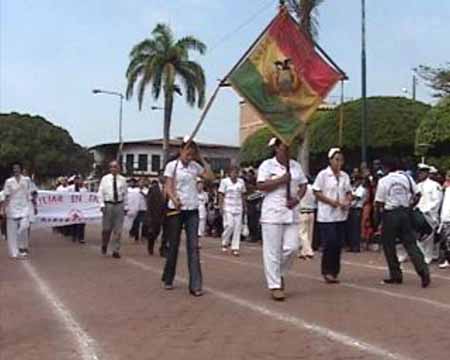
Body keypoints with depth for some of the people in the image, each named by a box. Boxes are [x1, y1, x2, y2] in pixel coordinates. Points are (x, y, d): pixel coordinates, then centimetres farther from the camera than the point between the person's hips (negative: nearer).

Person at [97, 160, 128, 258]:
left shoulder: (122, 180, 5)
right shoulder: (105, 179, 2)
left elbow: (125, 194, 9)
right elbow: (100, 192, 1)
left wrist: (126, 206, 6)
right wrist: (102, 204, -8)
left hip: (119, 205, 1)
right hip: (108, 205, -1)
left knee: (118, 230, 0)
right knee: (106, 228, 5)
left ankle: (116, 250, 8)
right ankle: (104, 246, 31)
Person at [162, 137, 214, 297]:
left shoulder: (195, 166, 9)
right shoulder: (172, 166, -4)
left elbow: (210, 177, 2)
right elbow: (168, 188, -11)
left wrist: (202, 159, 3)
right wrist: (174, 199, -30)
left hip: (192, 210, 3)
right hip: (176, 210, -3)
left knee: (193, 247, -3)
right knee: (173, 245, 8)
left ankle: (195, 285, -4)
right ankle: (168, 279, 26)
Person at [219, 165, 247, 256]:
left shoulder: (241, 182, 9)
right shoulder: (224, 181, -1)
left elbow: (242, 195, 14)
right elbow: (221, 195, -2)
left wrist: (244, 207, 10)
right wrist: (221, 207, -9)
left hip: (238, 208, 4)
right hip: (228, 208, -4)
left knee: (238, 227, -2)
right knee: (229, 225, -12)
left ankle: (235, 248, 3)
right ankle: (224, 243, 12)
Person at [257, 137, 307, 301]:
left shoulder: (296, 165, 12)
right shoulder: (267, 165, -3)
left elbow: (303, 185, 14)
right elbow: (261, 186, -13)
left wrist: (297, 198, -4)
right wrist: (281, 180, -18)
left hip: (292, 213, 5)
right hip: (273, 214, -5)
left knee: (292, 248, 0)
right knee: (273, 251, -2)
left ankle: (280, 274, 26)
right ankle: (275, 286, 7)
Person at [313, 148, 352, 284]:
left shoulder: (345, 176, 11)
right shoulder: (323, 174, -5)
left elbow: (349, 192, 17)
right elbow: (316, 192, -8)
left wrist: (348, 201, -5)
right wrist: (330, 201, -17)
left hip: (341, 215, 5)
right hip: (326, 215, -5)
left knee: (338, 244, 6)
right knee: (329, 243, -9)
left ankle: (334, 272, 16)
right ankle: (327, 271, 3)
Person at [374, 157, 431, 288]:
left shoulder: (383, 181, -7)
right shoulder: (407, 177, 4)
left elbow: (379, 202, -9)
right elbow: (417, 194, 4)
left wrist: (380, 213, 8)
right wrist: (410, 206, 16)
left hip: (390, 214, -4)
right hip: (405, 212, 4)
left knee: (388, 245, 9)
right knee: (410, 243, 6)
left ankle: (396, 275, 12)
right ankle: (423, 271, -8)